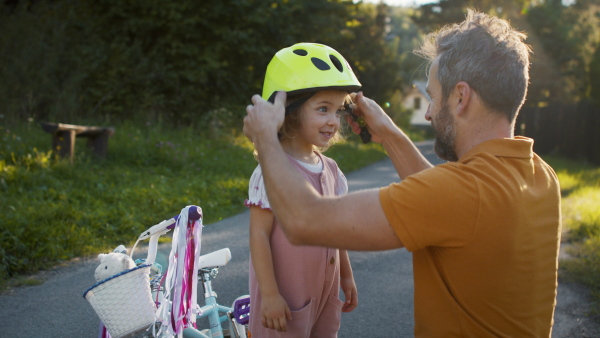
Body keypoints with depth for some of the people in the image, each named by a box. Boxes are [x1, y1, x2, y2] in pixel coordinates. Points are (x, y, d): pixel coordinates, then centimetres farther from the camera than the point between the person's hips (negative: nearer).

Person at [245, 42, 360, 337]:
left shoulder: (330, 170, 4)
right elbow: (259, 235, -18)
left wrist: (346, 276, 17)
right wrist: (270, 294, -18)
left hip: (325, 291, 7)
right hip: (285, 298, -7)